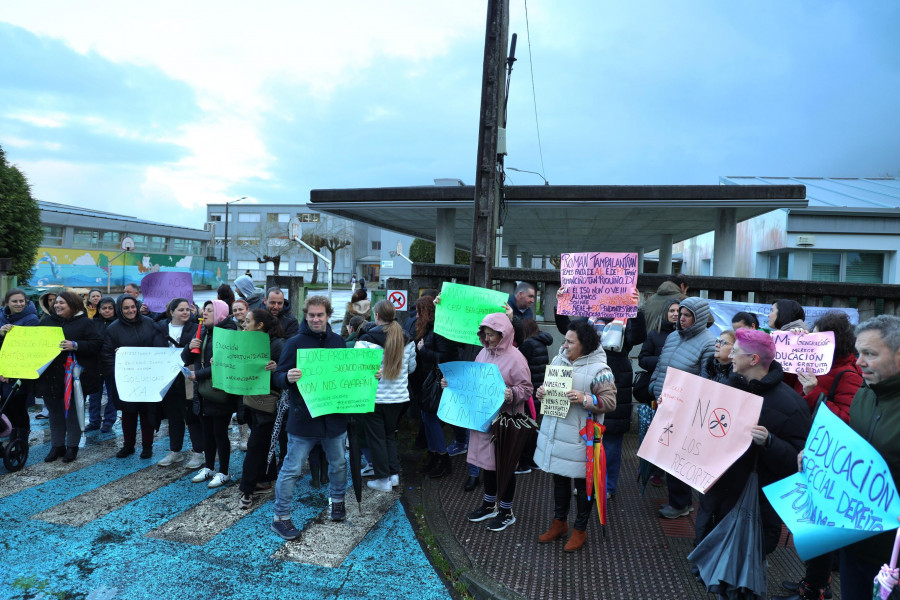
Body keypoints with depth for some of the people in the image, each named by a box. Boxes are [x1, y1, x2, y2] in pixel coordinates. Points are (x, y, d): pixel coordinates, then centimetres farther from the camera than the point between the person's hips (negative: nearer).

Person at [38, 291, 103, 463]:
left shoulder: (85, 323, -3)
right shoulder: (47, 321, 13)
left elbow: (96, 344, -12)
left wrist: (75, 345, -24)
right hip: (50, 377, 5)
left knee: (73, 413, 6)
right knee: (55, 413, 14)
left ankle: (72, 447, 18)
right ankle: (56, 446, 25)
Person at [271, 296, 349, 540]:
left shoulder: (338, 341, 5)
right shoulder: (295, 342, -7)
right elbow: (278, 377, -8)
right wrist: (288, 378, -30)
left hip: (334, 416, 4)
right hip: (303, 418, -4)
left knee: (339, 464, 19)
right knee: (291, 469, 3)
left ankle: (337, 501, 43)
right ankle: (281, 517, 19)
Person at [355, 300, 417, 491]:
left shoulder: (367, 338, -14)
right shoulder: (406, 339, -1)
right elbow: (412, 366, 10)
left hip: (374, 397, -4)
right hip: (399, 396, 4)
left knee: (376, 437, 8)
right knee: (390, 434, 20)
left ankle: (383, 479, 14)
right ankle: (394, 473, 22)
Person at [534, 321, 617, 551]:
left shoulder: (598, 369, -13)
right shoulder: (558, 360, 5)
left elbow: (609, 402, -16)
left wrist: (584, 399, -28)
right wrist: (541, 392, -3)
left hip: (580, 436, -6)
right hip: (554, 433, 6)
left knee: (583, 482, 10)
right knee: (559, 477, 20)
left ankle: (580, 530, 29)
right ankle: (559, 523, 38)